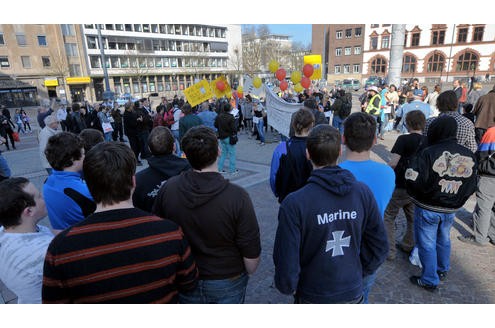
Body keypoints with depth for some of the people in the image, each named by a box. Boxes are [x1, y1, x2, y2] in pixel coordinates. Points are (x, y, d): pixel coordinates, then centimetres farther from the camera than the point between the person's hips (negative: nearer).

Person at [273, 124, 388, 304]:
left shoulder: (294, 204, -27)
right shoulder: (363, 193, -15)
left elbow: (287, 264, -23)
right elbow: (380, 248, -5)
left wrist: (289, 288, -2)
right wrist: (357, 273, 9)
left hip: (313, 296, -2)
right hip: (353, 293, 3)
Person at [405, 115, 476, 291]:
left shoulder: (428, 154, -23)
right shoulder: (469, 156, -3)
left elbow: (413, 180, -24)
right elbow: (471, 186, 5)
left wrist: (417, 197, -4)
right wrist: (457, 201, 16)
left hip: (427, 209, -6)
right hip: (451, 209, 6)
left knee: (427, 244, 8)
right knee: (444, 240, 25)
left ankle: (429, 280, 20)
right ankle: (442, 270, 44)